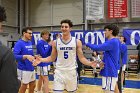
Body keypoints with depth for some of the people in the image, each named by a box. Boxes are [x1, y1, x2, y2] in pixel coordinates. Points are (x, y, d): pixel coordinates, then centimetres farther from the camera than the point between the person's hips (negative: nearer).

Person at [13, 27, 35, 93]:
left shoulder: (30, 43, 10)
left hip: (31, 68, 8)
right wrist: (26, 56, -35)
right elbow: (14, 56, -24)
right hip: (24, 69, -8)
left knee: (33, 85, 17)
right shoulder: (19, 43, -14)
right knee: (23, 87, 4)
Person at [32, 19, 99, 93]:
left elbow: (81, 58, 0)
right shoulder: (55, 42, 1)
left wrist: (90, 63, -19)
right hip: (59, 72, 0)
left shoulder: (77, 42, -2)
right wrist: (41, 60, -9)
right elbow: (52, 58, 8)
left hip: (71, 72, 0)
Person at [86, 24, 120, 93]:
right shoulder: (114, 41, 15)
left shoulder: (112, 42, -17)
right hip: (109, 71, 10)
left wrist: (87, 44, -8)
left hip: (109, 72, -10)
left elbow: (97, 48, -24)